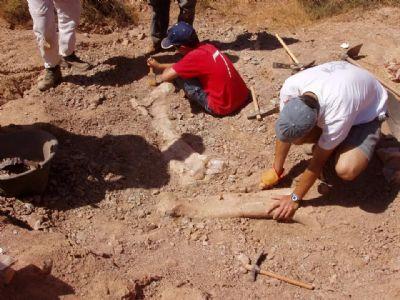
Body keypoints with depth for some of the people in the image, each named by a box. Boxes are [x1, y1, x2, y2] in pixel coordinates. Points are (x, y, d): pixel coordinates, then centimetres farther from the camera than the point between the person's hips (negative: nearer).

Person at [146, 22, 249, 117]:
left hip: (223, 107, -8)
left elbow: (167, 76, -10)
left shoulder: (194, 57, -19)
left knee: (179, 75, -4)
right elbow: (181, 65, 23)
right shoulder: (206, 47, 6)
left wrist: (157, 79, 12)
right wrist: (158, 66, 26)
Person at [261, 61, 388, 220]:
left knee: (346, 170, -30)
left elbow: (318, 161, -29)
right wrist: (276, 170, -6)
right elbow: (283, 131, -14)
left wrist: (295, 198, -20)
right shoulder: (290, 87, -32)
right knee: (292, 133, -20)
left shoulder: (338, 116, -44)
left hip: (367, 112, -5)